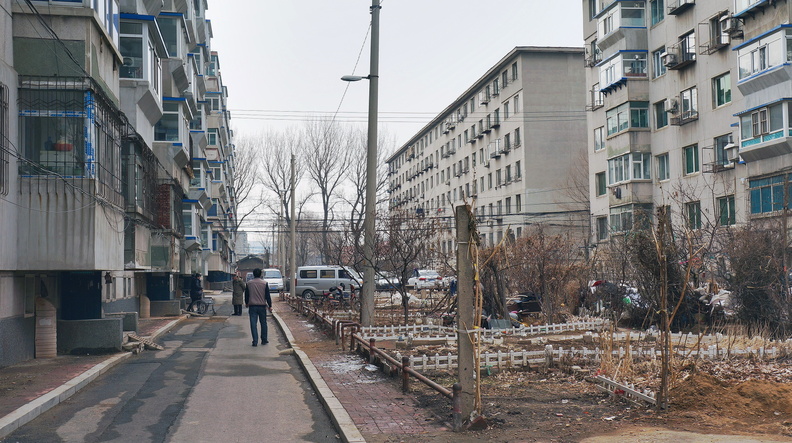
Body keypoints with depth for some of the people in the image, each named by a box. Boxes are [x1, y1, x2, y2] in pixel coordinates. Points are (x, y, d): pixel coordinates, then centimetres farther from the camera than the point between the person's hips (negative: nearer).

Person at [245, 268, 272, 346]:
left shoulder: (249, 283, 1)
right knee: (263, 323, 12)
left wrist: (246, 303, 26)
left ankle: (255, 341, -5)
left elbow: (246, 295, 9)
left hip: (252, 306, 0)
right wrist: (270, 306, 6)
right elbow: (267, 296, -2)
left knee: (253, 324, 0)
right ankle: (264, 340, 17)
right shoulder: (264, 283, -2)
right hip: (262, 306, 0)